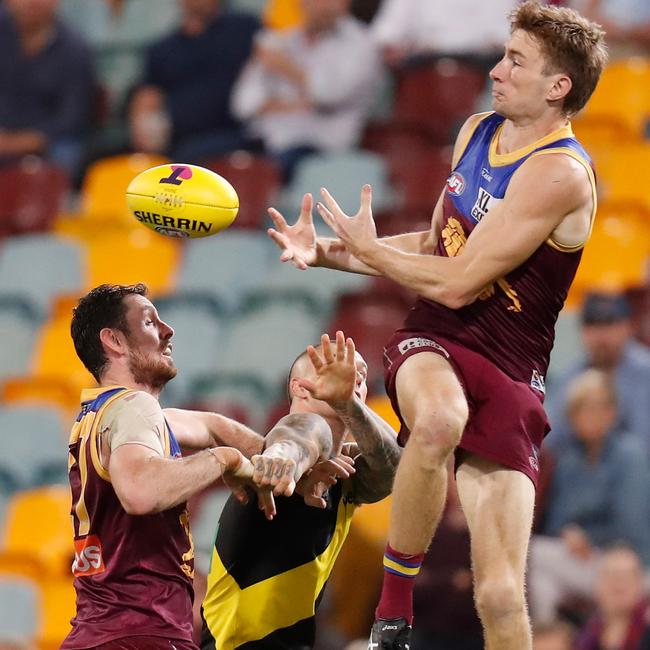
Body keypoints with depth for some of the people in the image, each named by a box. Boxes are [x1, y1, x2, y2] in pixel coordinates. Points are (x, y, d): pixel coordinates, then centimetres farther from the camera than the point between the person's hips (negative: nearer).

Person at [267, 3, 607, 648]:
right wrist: (324, 252, 15)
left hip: (507, 373, -4)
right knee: (440, 419, -37)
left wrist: (368, 249, -2)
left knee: (500, 597, -10)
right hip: (432, 341, 4)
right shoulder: (476, 132, 10)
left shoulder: (560, 173, -15)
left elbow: (457, 282, -17)